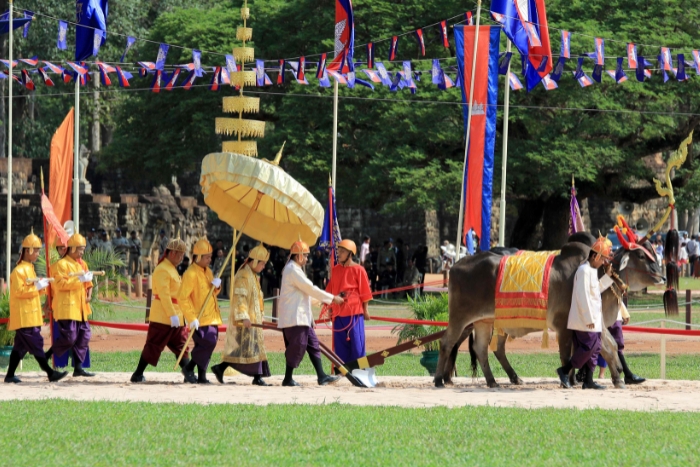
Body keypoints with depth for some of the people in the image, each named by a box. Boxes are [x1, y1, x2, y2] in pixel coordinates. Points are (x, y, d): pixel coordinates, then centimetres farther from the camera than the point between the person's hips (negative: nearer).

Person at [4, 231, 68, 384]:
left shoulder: (30, 269, 18)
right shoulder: (19, 271, -12)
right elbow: (19, 291, -19)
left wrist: (42, 287, 3)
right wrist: (37, 287, -18)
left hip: (31, 316, 10)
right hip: (24, 316, -10)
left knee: (21, 346, 9)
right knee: (36, 344, -10)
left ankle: (10, 375, 11)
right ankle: (50, 373, -13)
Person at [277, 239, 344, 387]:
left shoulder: (295, 269, 20)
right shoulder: (292, 270, -13)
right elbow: (310, 289, -17)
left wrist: (310, 318, 22)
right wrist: (332, 298, -12)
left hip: (302, 317, 11)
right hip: (294, 318, -11)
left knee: (313, 344, 6)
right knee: (297, 346, -8)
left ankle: (321, 376, 4)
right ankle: (288, 379, -1)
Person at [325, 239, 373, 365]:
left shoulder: (358, 270, -4)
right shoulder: (335, 270, 10)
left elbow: (364, 292, -2)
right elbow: (330, 291, 15)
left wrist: (365, 310, -2)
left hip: (354, 312, -5)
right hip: (338, 312, 5)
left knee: (356, 341, -4)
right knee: (340, 342, 6)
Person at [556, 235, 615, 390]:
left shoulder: (592, 271, 16)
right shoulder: (584, 270, -15)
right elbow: (582, 296, -20)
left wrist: (608, 275, 13)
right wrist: (589, 319, -21)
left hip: (593, 320, 10)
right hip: (585, 319, -10)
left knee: (594, 348, 8)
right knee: (589, 346, -11)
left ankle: (588, 380, 9)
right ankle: (564, 370, -2)